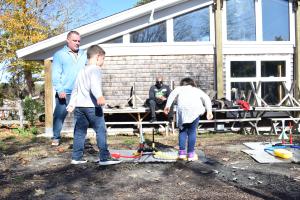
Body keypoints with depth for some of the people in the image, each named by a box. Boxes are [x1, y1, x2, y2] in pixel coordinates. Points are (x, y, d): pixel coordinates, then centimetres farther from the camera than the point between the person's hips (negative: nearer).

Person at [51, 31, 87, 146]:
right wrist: (60, 90, -15)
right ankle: (56, 138, 16)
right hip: (65, 93, -4)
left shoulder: (83, 55, 14)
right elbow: (56, 74, -6)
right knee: (59, 115, 2)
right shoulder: (60, 55, 0)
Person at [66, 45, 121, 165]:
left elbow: (75, 89, 26)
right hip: (92, 106, -8)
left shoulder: (82, 71, 22)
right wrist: (99, 96, -39)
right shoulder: (95, 69, -4)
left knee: (79, 132, 11)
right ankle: (104, 158, -5)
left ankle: (76, 157, 15)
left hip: (79, 106, 9)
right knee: (101, 131, -4)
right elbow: (95, 85, -24)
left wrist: (71, 104, 31)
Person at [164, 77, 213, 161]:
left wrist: (168, 105, 0)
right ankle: (191, 154, 8)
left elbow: (173, 94, 8)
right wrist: (209, 111, 10)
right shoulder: (197, 90, 34)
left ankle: (182, 152, 9)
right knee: (192, 131, 9)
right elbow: (207, 98, 18)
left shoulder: (180, 88, 30)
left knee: (183, 130, 13)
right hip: (195, 109, 1)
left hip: (182, 109, 0)